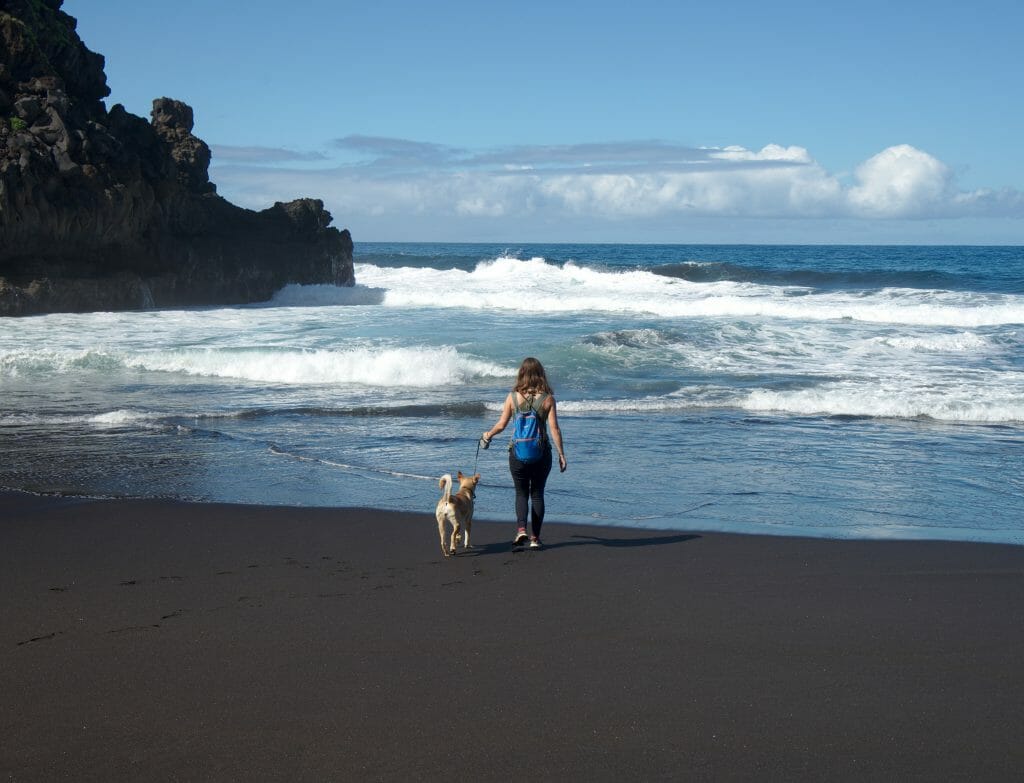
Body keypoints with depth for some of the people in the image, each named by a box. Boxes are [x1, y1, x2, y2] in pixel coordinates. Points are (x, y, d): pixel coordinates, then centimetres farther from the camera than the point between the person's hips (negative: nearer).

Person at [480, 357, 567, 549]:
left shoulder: (513, 396, -4)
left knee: (521, 493, 13)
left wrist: (488, 435, 20)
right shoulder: (547, 398, -6)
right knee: (537, 494, 12)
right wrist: (561, 454, 1)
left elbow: (501, 424, 0)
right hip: (541, 453, 0)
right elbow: (554, 429, -7)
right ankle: (535, 537, 12)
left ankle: (521, 529, -8)